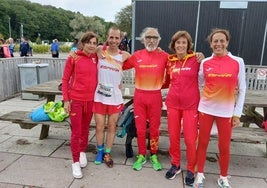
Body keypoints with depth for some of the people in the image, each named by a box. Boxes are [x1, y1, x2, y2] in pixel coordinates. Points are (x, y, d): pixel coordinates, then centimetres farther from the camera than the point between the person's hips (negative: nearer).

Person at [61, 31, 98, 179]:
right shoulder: (73, 57, -9)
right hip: (75, 99, -3)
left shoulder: (96, 58, 2)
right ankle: (75, 162, 18)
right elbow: (65, 79, -5)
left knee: (85, 128, 18)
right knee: (76, 131, 3)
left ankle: (82, 152, 40)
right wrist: (66, 100, -9)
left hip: (90, 99, 4)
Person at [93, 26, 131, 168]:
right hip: (99, 96, 0)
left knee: (112, 127, 11)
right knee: (99, 127, 8)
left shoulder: (124, 55, -2)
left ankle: (107, 153, 31)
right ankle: (100, 151, 33)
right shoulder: (100, 50, -3)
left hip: (115, 97, 1)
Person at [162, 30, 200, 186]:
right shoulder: (170, 61, 4)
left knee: (190, 139, 3)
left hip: (191, 105, -3)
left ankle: (191, 169, 26)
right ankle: (175, 165, 33)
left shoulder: (196, 59, -5)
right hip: (173, 103, 3)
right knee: (173, 136, 12)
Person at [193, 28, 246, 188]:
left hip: (226, 110, -1)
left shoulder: (238, 62, -4)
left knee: (224, 147, 9)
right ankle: (200, 174, 30)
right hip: (206, 108, 1)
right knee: (203, 143, 11)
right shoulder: (205, 62, 0)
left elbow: (242, 89, 0)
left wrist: (237, 113, -2)